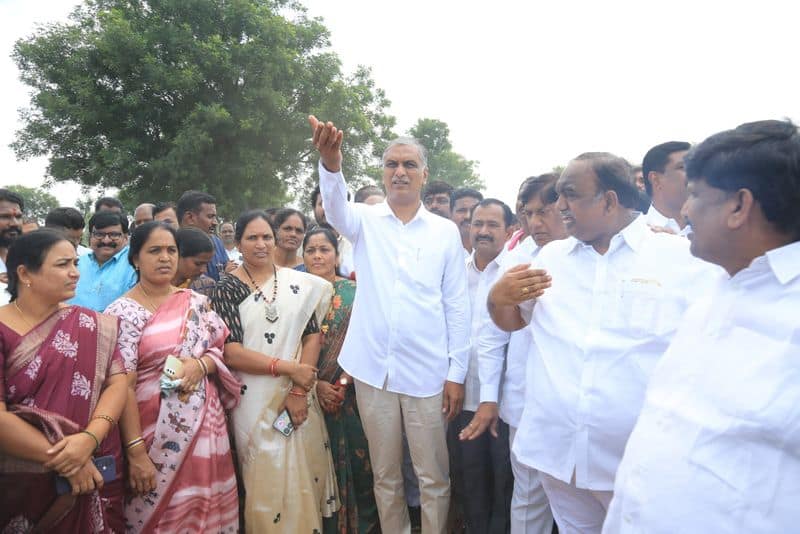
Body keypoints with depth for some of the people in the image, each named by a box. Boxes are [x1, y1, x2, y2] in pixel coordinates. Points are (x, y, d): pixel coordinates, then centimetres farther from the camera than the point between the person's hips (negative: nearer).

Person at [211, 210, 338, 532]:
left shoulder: (299, 283, 5)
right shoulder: (227, 290, -2)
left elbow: (312, 336, 1)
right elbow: (230, 352, -9)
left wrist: (300, 390, -10)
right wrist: (287, 367, -15)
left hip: (299, 397, 2)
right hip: (254, 400, -2)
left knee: (304, 477, 10)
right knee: (265, 481, 6)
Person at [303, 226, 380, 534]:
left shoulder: (353, 292, 2)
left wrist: (344, 380, -14)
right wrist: (315, 384, -10)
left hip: (352, 393, -1)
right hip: (311, 394, 1)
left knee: (357, 461, 4)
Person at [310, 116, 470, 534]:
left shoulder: (445, 231, 2)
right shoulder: (365, 221, 4)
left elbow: (457, 307, 2)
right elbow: (336, 207, -20)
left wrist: (456, 373, -2)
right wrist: (330, 162, -41)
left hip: (427, 372, -1)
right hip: (373, 369, 1)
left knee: (433, 479, 9)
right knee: (385, 476, 16)